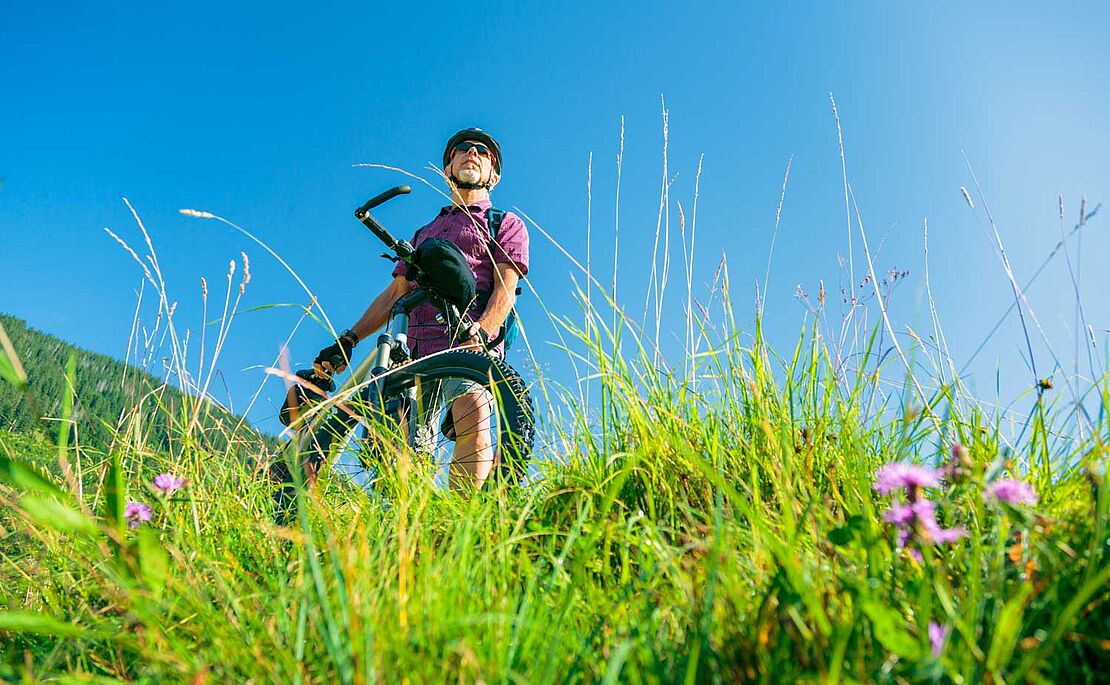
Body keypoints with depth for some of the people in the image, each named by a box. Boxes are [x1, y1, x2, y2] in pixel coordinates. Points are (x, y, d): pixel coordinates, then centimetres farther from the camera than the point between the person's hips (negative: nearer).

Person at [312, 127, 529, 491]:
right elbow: (395, 293, 27)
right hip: (416, 348, 5)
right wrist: (348, 339, 13)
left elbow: (505, 290, 1)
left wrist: (477, 337, -19)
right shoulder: (424, 234, 35)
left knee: (472, 415, -33)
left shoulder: (506, 225, 18)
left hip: (469, 342, -5)